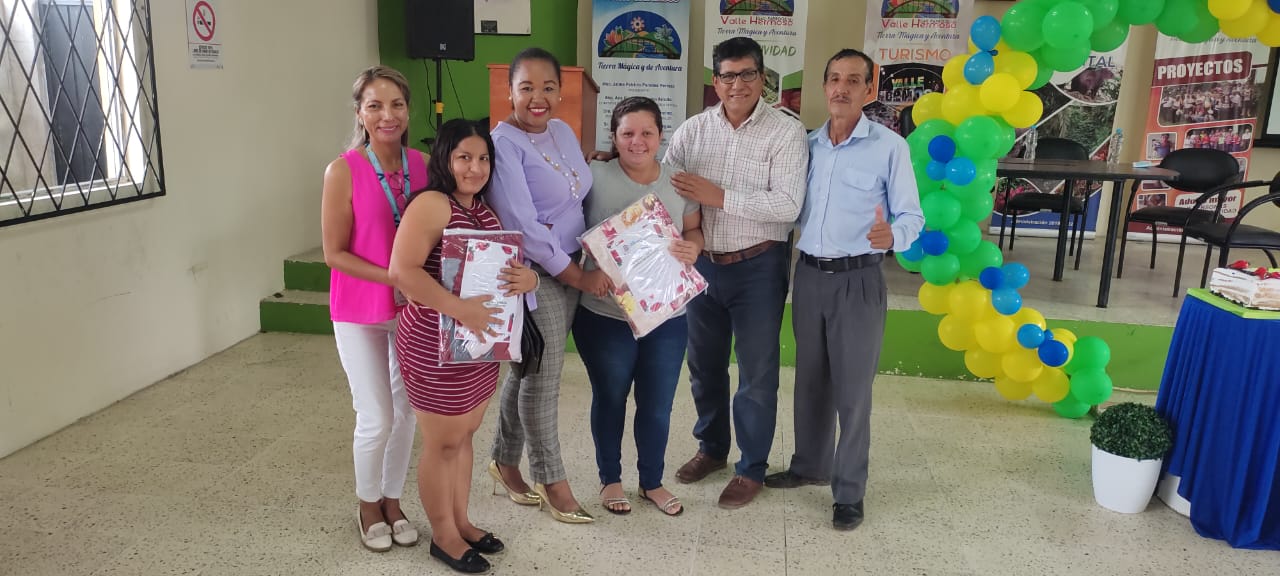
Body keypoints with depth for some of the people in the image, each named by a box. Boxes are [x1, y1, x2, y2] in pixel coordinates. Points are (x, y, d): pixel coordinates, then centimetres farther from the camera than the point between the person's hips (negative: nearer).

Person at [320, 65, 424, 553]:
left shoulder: (421, 165, -4)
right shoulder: (343, 171, -15)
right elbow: (334, 253, -14)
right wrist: (395, 278, -22)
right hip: (360, 311, -4)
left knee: (407, 409, 13)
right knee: (376, 418, 1)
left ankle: (392, 500, 35)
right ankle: (368, 506, 28)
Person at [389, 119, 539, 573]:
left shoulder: (487, 210, 9)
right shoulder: (430, 204, -16)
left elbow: (511, 265, 13)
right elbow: (402, 271, -25)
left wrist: (527, 277, -11)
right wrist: (459, 308, -31)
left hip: (480, 343, 8)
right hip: (436, 345, -8)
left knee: (465, 435, 19)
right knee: (442, 442, 7)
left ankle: (461, 522, 36)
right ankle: (443, 535, 25)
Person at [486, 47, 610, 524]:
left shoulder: (563, 131, 9)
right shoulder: (504, 143, -15)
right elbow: (522, 226, -20)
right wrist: (578, 276, -15)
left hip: (571, 272, 7)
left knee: (529, 371, 17)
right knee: (542, 378, 3)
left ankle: (505, 463, 34)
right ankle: (551, 479, 22)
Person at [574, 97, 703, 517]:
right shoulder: (595, 177, -10)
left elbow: (694, 230, 10)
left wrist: (692, 248, -13)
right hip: (606, 315, -3)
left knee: (658, 405, 14)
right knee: (609, 399, 15)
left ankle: (652, 481, 36)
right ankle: (609, 479, 36)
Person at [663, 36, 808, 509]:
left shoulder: (786, 132, -10)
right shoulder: (693, 130, 2)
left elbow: (787, 205, -19)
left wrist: (719, 196, -23)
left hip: (758, 266, -4)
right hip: (703, 263, 4)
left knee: (756, 372, 7)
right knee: (704, 364, 18)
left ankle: (752, 469, 24)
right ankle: (711, 448, 40)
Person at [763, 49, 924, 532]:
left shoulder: (890, 146, -8)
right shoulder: (806, 144, 7)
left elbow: (912, 216, -10)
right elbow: (792, 207, 11)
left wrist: (891, 236, -30)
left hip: (858, 280, -5)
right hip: (809, 275, 5)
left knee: (852, 388, 2)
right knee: (810, 379, 17)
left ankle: (849, 492, 16)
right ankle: (810, 464, 35)